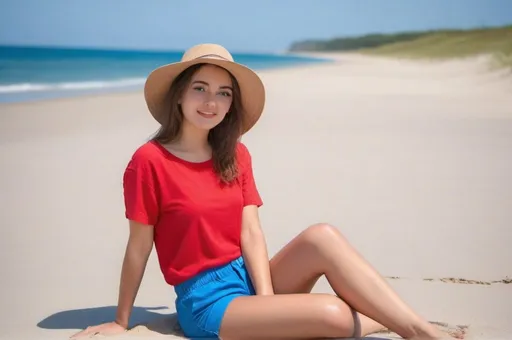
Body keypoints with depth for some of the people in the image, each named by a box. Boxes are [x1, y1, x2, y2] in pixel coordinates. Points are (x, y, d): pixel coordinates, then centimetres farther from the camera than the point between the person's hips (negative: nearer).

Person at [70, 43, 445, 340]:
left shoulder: (236, 156, 6)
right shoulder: (150, 160, -11)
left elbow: (250, 234, -1)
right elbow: (138, 247, -6)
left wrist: (267, 298, -14)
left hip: (248, 278, 5)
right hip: (205, 302, -5)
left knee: (322, 236, -23)